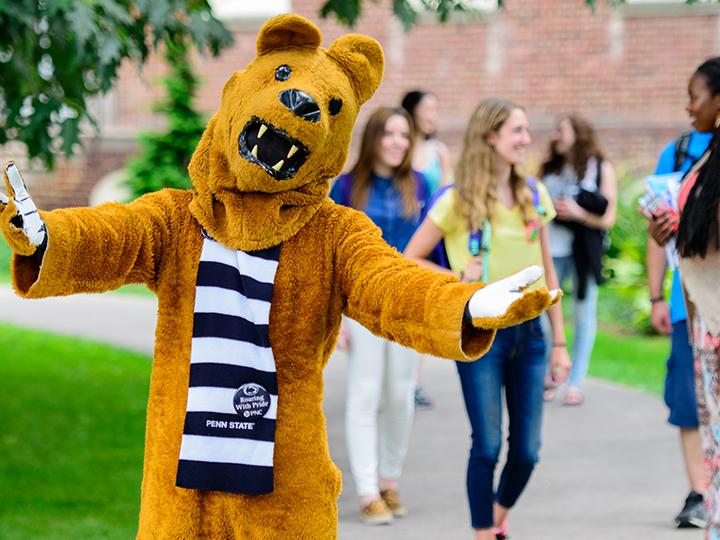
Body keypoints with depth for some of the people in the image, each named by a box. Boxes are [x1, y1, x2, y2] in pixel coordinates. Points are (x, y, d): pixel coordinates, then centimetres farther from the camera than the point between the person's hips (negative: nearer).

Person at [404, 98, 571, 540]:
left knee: (527, 450, 6)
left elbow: (546, 271, 12)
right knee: (488, 446, -3)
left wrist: (560, 342, 11)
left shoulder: (535, 195, 7)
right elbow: (410, 260, -1)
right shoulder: (457, 201, -6)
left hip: (528, 332, 4)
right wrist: (459, 277, -14)